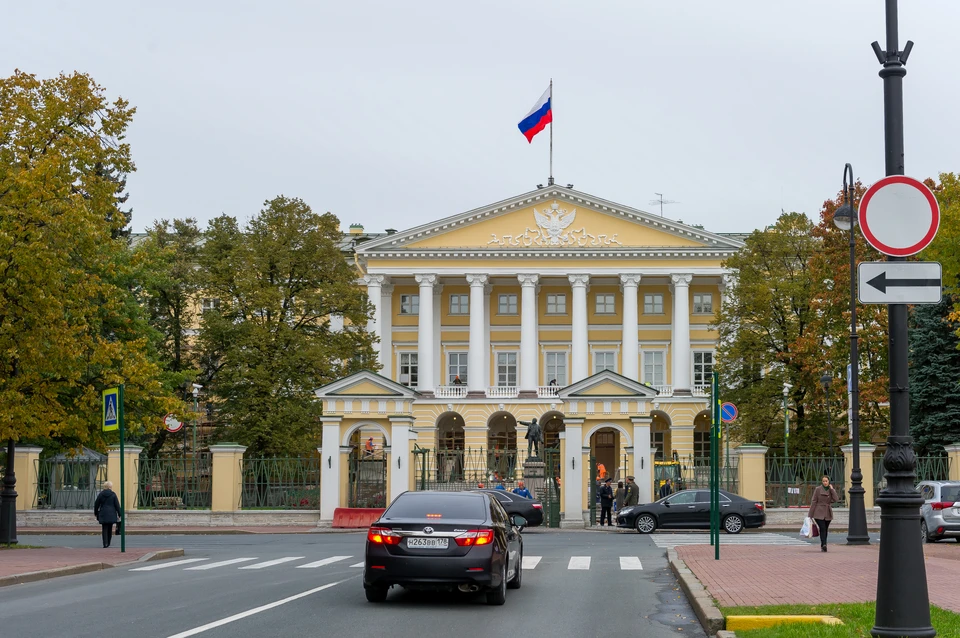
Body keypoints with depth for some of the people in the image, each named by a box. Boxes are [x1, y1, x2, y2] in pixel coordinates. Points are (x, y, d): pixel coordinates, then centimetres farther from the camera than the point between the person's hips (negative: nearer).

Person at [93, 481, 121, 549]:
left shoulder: (101, 494, 1)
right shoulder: (113, 494, -4)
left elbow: (96, 504, 7)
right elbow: (117, 505, -4)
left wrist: (96, 513, 20)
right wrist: (119, 514, 2)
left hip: (103, 514, 0)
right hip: (111, 514, 0)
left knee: (105, 529, 1)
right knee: (110, 529, 12)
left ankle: (105, 544, -11)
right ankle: (108, 543, 17)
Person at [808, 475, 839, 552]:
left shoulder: (832, 490, 6)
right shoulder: (818, 489, -3)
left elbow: (835, 499, -10)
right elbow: (813, 501, -3)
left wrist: (832, 489, -10)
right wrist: (810, 515, -5)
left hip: (828, 513, 4)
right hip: (819, 513, -4)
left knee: (825, 530, 7)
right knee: (822, 528, -18)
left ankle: (823, 547, 15)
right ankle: (824, 545, -29)